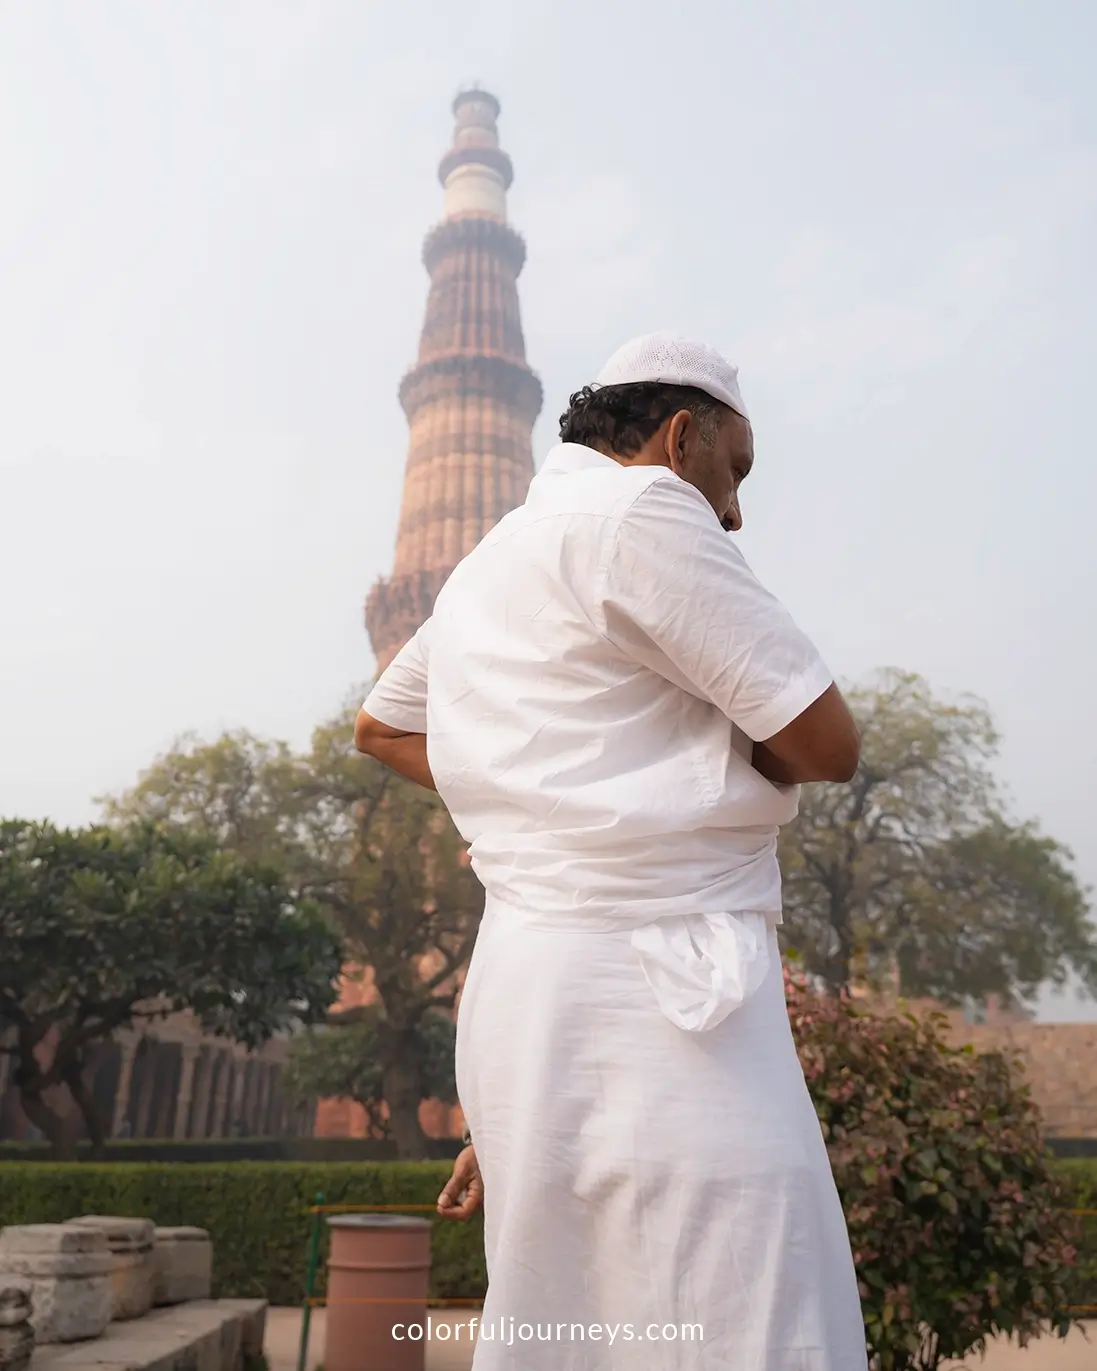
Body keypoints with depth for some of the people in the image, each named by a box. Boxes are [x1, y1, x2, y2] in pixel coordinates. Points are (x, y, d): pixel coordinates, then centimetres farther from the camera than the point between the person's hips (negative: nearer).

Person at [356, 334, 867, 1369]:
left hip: (527, 968, 10)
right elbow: (826, 744, -9)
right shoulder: (642, 510, -7)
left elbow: (380, 726, 32)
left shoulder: (492, 561, 20)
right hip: (651, 991, -10)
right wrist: (710, 742, 11)